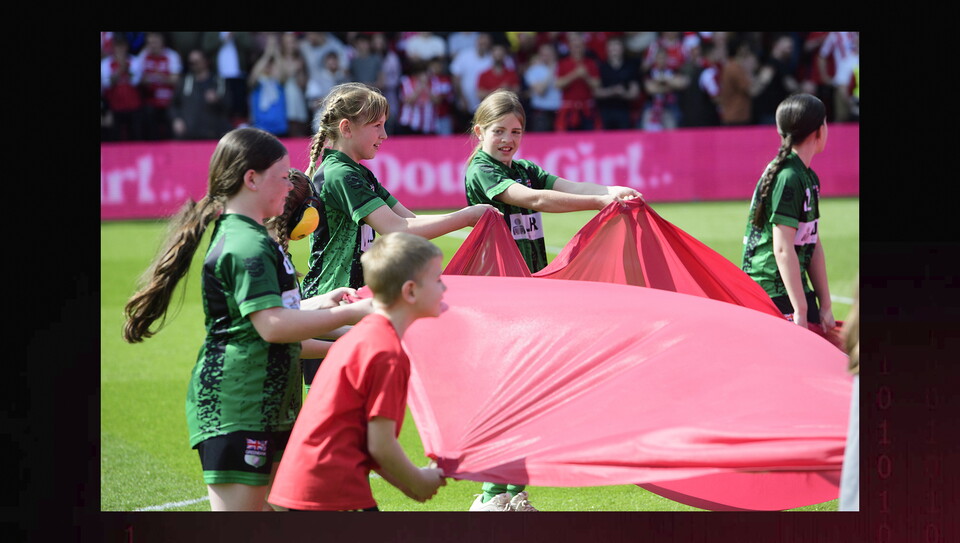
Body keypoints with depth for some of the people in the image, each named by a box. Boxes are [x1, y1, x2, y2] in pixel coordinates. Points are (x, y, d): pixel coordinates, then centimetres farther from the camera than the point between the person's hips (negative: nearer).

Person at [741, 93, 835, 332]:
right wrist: (799, 311, -23)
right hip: (774, 293, -10)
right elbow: (782, 248, -21)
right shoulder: (788, 179, -16)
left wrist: (825, 306, 15)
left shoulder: (809, 178, 15)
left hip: (797, 288, 10)